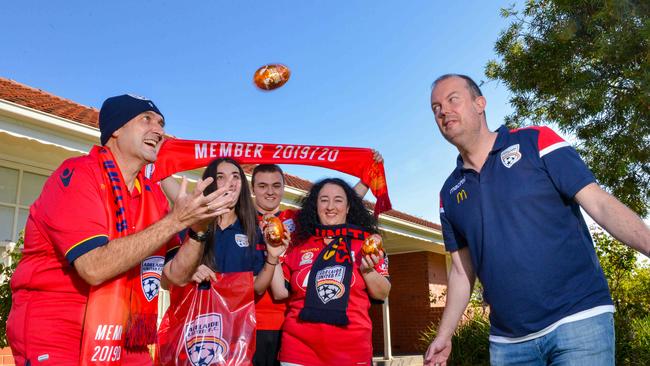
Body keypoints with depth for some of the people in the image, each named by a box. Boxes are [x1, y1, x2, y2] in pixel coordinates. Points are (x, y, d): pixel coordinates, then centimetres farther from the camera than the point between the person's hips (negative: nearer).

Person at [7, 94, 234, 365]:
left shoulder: (153, 194, 3)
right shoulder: (76, 174, -15)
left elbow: (174, 275, 1)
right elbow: (95, 268, -26)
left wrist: (198, 229, -15)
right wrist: (175, 220, -25)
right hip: (57, 342, -6)